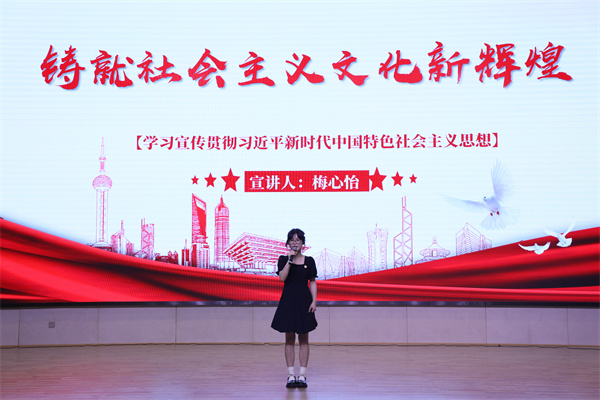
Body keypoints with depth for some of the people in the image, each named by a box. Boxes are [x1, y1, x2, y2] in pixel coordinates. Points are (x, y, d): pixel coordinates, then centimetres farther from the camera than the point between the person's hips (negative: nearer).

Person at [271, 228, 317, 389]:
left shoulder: (309, 261, 4)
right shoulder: (283, 259, 2)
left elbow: (312, 282, 4)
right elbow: (282, 277, -13)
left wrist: (314, 300, -6)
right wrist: (290, 260, -17)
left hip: (304, 300, 0)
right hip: (288, 300, 0)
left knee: (303, 339, 3)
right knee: (289, 339, 3)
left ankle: (302, 375, 8)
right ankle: (291, 375, 9)